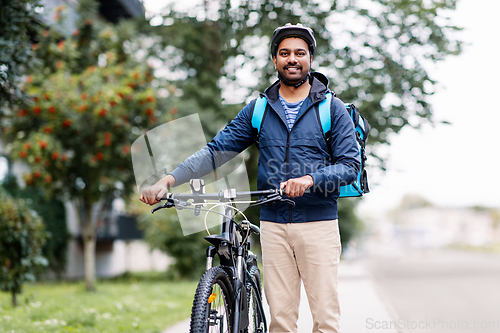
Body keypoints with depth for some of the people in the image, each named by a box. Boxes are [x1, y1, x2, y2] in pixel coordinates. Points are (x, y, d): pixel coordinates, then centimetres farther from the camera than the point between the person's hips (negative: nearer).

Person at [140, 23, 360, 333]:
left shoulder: (332, 108, 3)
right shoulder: (258, 109, 10)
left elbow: (351, 165, -3)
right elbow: (216, 150, 6)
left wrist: (310, 179, -21)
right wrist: (168, 180, -7)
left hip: (319, 222, -2)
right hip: (274, 223, 2)